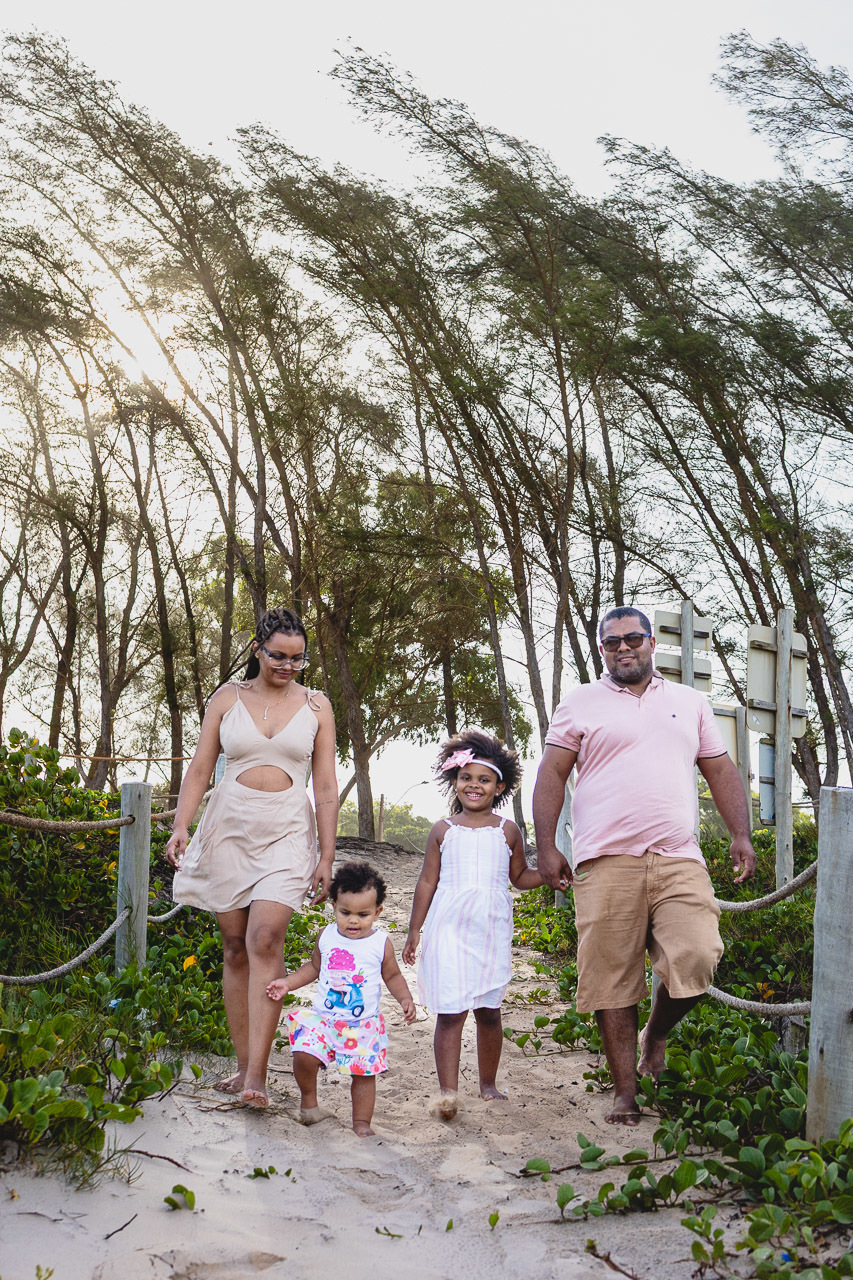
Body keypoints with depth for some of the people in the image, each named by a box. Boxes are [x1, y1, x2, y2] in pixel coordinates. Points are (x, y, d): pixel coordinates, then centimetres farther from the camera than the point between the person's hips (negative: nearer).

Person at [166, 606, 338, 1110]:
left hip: (287, 831, -2)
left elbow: (326, 787, 6)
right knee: (235, 946, 2)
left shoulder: (316, 705, 6)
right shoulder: (227, 698, 7)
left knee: (265, 938, -18)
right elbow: (200, 768, 5)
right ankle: (244, 1065, 11)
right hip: (229, 825, 2)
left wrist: (327, 856, 2)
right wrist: (181, 825, -10)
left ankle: (257, 1073, -19)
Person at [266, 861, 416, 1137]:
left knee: (364, 1073, 0)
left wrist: (405, 998, -7)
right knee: (304, 1055, -17)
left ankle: (361, 1122, 20)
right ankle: (308, 1099, 11)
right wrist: (287, 983, 7)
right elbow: (314, 967, 16)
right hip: (324, 1017, 1)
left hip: (363, 1025, -1)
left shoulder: (381, 943, -4)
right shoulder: (327, 936, 1)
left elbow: (392, 975, 9)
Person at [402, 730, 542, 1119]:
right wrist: (415, 930, 7)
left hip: (492, 931, 1)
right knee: (450, 1011, -8)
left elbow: (520, 876, 16)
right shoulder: (443, 831, 6)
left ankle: (488, 1085, 23)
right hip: (449, 930, -1)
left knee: (489, 1011, 8)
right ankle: (448, 1091, -8)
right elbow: (428, 882, 8)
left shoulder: (507, 831, 8)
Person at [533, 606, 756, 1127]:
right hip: (606, 863, -1)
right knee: (612, 980, -3)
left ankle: (657, 1035, 14)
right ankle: (626, 1092, 9)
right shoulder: (580, 703, 10)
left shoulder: (690, 703, 18)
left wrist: (742, 835, 6)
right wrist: (546, 847, -3)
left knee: (696, 960, -16)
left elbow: (721, 771, 19)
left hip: (680, 860, 2)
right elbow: (552, 775, 6)